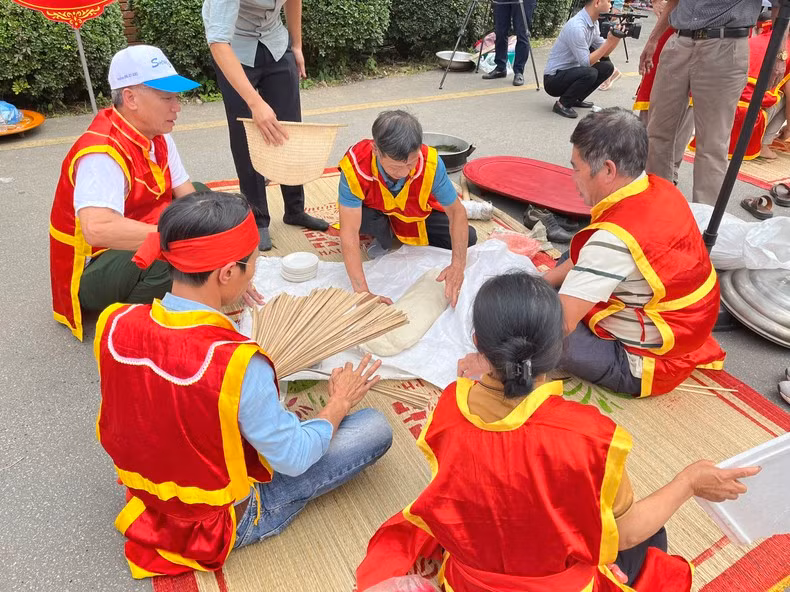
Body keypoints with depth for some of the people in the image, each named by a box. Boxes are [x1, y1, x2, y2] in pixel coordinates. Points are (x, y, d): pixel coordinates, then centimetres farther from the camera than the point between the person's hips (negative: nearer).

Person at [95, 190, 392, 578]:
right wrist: (339, 404, -4)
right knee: (375, 428, -5)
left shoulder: (113, 323, -16)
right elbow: (293, 459, -22)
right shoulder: (238, 365, -36)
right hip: (221, 522, -6)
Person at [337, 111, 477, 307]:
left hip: (419, 215, 2)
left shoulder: (430, 163, -35)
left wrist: (458, 265, -39)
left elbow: (456, 211, -25)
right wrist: (362, 291, -48)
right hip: (375, 211, -2)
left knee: (467, 238, -8)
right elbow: (349, 232, -41)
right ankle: (383, 239, 2)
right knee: (362, 218, -36)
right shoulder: (354, 166, -40)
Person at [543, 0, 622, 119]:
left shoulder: (594, 23, 3)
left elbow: (603, 54, 8)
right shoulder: (576, 27, -25)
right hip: (553, 79, -9)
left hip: (570, 71, 9)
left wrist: (616, 38, -8)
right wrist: (609, 42, -23)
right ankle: (562, 104, -9)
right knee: (590, 73, -30)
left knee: (607, 67, 5)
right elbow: (586, 62, -25)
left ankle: (576, 99, 13)